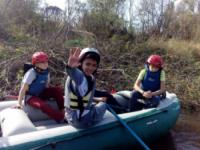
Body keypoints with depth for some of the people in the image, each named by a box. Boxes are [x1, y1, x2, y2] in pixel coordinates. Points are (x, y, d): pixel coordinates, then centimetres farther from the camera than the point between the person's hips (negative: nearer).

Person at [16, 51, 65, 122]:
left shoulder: (46, 72, -4)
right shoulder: (31, 73, -21)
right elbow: (23, 89, -22)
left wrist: (51, 95, -4)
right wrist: (19, 103, -25)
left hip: (41, 94, 6)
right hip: (30, 97, -6)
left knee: (58, 90, -16)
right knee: (43, 105, -36)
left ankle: (62, 111, -14)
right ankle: (62, 118, -33)